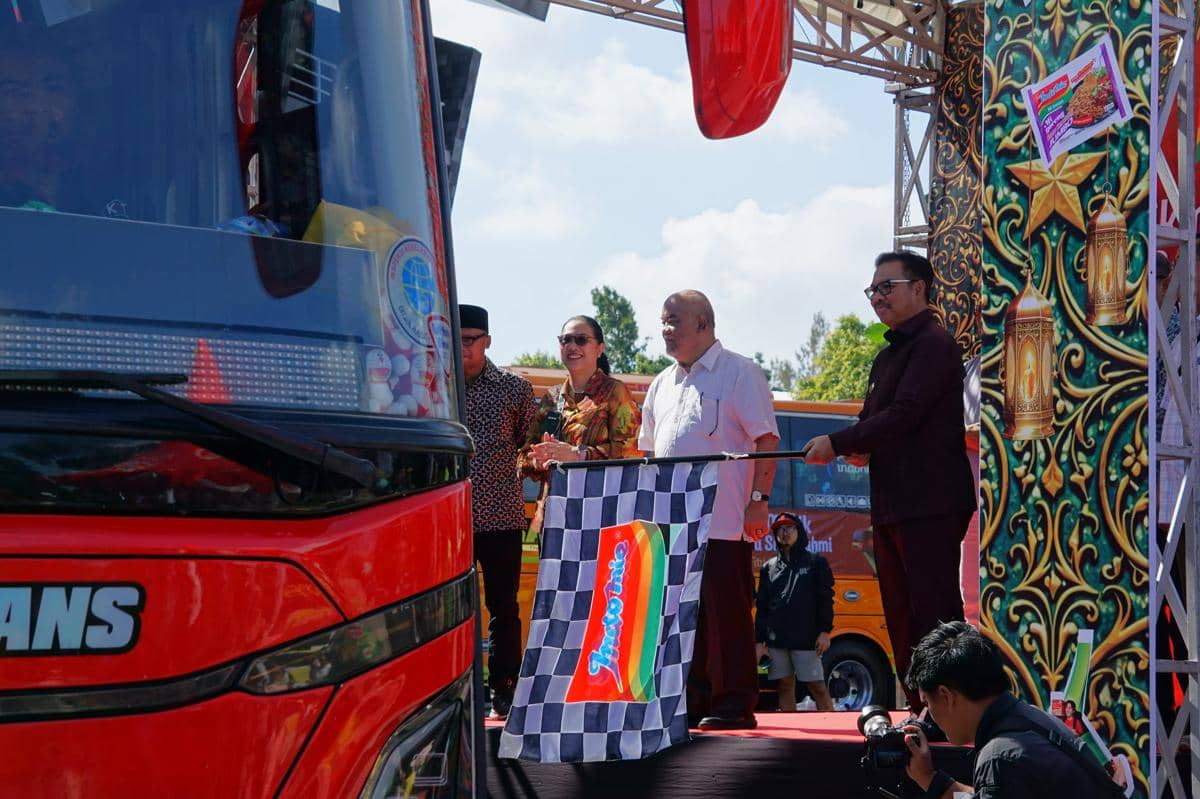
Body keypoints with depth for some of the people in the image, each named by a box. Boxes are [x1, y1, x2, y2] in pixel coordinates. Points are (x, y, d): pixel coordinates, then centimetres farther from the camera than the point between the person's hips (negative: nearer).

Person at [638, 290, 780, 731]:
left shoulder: (740, 373, -1)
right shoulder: (663, 384, 19)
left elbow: (766, 442, -7)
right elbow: (650, 450, 24)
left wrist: (758, 500, -15)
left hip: (724, 523, -7)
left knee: (727, 612, -5)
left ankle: (734, 704, 0)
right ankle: (692, 701, 14)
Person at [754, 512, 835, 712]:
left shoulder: (815, 563, 8)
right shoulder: (769, 567, 16)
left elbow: (825, 599, 3)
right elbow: (761, 608, 15)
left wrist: (825, 631, -7)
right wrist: (759, 641, 8)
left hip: (806, 638, -3)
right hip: (776, 641, 3)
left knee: (818, 687, -6)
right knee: (785, 687, 3)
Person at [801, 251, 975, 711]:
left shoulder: (934, 345, -8)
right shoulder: (888, 356, 22)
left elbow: (905, 413, -17)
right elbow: (875, 419, 27)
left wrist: (838, 443, -14)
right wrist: (860, 449, 3)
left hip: (931, 504, -10)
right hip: (893, 506, 10)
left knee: (934, 612, -12)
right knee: (901, 616, 9)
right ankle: (919, 708, 13)